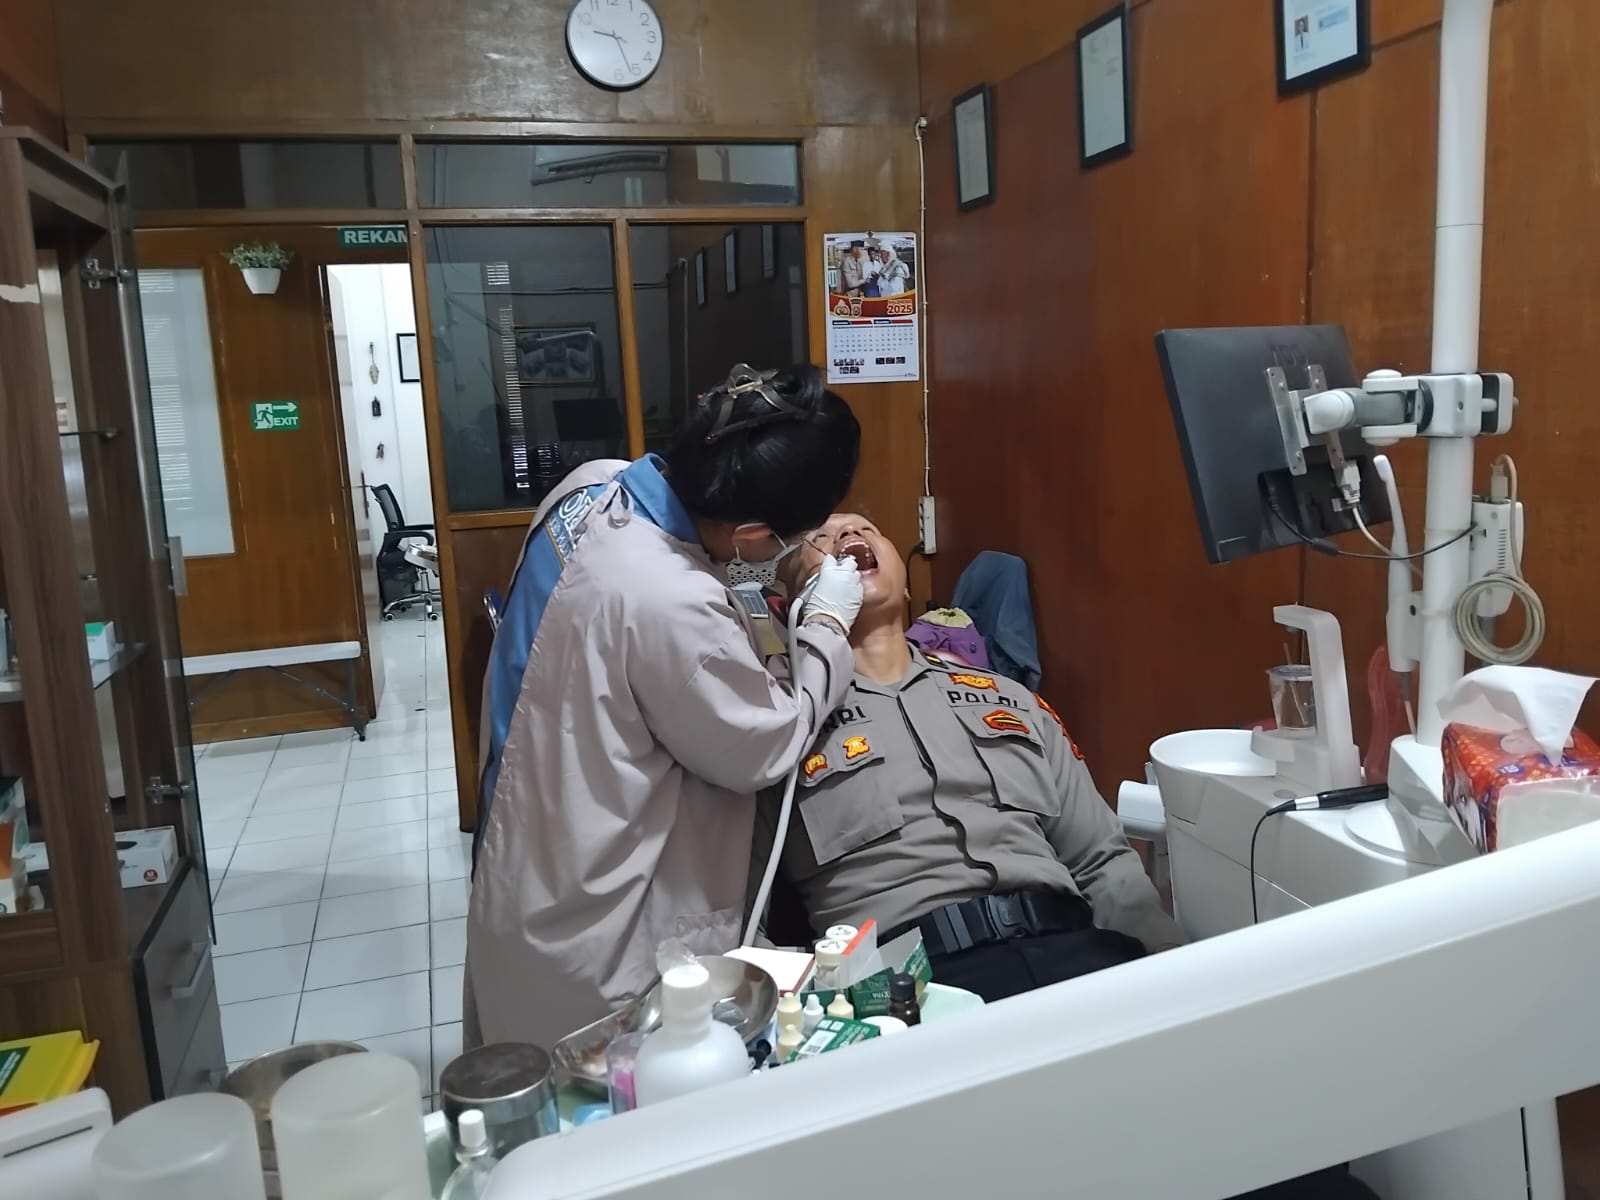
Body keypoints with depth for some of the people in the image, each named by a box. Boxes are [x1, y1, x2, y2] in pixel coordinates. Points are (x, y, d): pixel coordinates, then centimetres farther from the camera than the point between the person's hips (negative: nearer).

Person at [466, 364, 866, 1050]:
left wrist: (752, 577, 5)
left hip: (533, 856, 8)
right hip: (590, 917, -8)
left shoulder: (593, 484, -10)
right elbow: (764, 751, -17)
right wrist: (829, 623, -6)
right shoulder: (673, 608, -35)